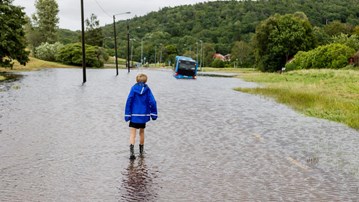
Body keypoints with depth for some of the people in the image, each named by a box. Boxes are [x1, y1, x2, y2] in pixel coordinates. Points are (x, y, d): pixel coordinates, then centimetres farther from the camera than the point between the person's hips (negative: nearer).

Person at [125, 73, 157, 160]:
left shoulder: (133, 88, -5)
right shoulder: (147, 89, -3)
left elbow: (129, 101, -8)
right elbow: (152, 102, -8)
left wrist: (127, 115, -5)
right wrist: (153, 114, 0)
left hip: (134, 115, -2)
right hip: (144, 115, 2)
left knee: (132, 133, -2)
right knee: (142, 132, 19)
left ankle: (131, 151, -21)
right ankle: (141, 151, 30)